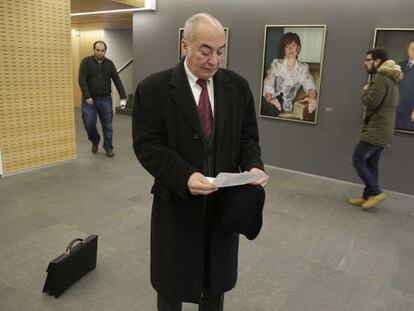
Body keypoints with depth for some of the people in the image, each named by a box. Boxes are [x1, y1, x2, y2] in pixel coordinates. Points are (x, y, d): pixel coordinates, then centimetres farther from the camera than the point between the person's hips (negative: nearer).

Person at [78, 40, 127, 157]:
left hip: (105, 99, 2)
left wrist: (123, 96, -7)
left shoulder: (109, 63, 4)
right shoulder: (86, 61, -4)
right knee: (89, 123, -7)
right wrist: (87, 96, -21)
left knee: (107, 125, 3)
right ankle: (95, 141, 22)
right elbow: (82, 80, -12)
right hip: (89, 99, -2)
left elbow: (117, 81, 1)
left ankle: (108, 147, 16)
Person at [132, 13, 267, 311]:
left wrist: (253, 165, -15)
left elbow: (248, 136, 6)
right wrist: (185, 176, -28)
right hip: (177, 202, -3)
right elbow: (146, 144, -14)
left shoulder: (238, 86, 1)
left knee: (218, 280, 22)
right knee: (172, 282, 19)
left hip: (225, 201, 4)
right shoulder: (153, 88, -10)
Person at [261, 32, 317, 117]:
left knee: (271, 109, -35)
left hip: (286, 105, 0)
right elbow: (268, 83, -2)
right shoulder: (276, 63, 11)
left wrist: (312, 97, -27)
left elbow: (309, 84, -2)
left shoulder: (303, 68, 13)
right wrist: (270, 98, -24)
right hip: (270, 101, 0)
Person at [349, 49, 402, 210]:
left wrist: (365, 91, -4)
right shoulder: (391, 79, 18)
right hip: (383, 130, 10)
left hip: (376, 130, -10)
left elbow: (370, 102, -21)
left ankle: (375, 192, -2)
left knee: (358, 160, -5)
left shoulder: (380, 78, -15)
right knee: (371, 164, 12)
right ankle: (368, 196, 16)